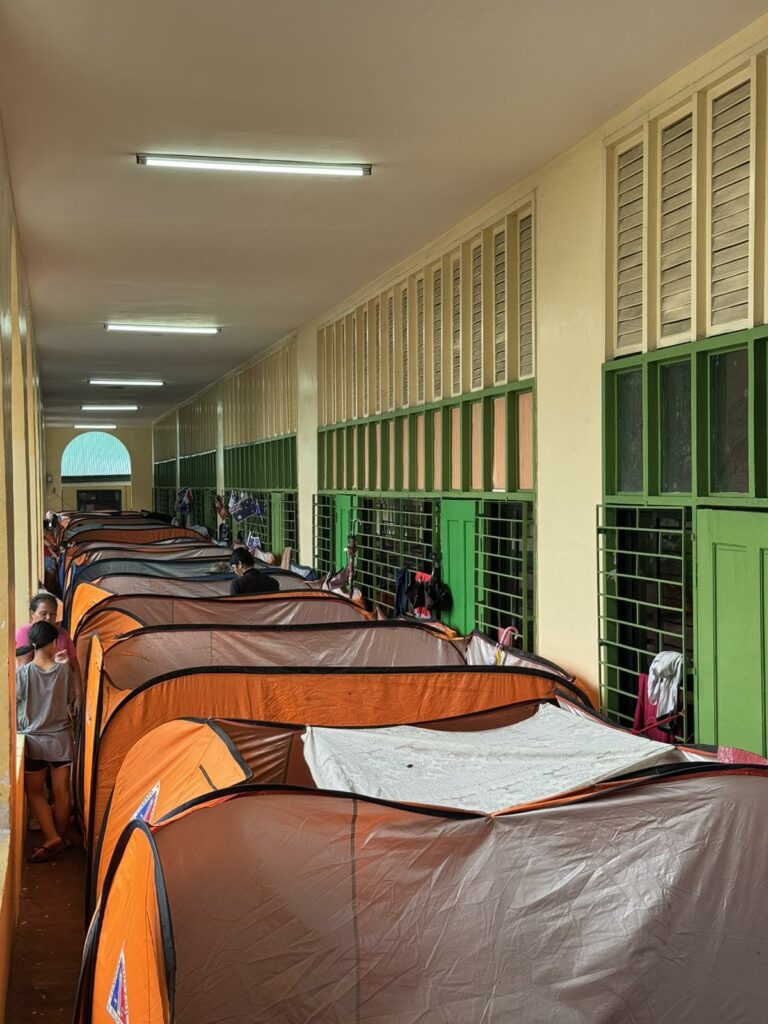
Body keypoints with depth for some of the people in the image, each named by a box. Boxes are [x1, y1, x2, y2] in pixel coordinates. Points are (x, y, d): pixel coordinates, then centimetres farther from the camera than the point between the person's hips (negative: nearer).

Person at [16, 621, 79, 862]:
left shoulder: (22, 673, -13)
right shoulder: (65, 670, -8)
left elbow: (14, 708, -5)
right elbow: (71, 706, 3)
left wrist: (19, 731, 12)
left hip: (33, 741, -2)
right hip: (61, 740, 2)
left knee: (35, 792, 11)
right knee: (62, 792, 12)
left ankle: (51, 838, -1)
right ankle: (61, 838, 22)